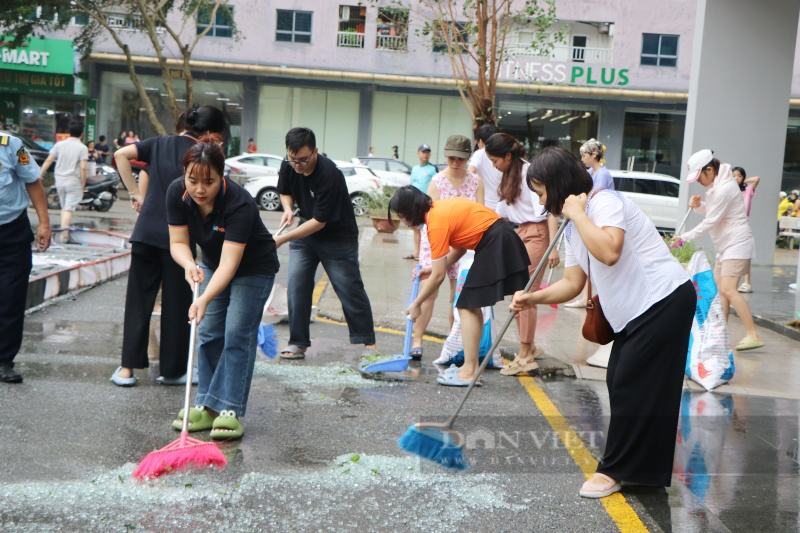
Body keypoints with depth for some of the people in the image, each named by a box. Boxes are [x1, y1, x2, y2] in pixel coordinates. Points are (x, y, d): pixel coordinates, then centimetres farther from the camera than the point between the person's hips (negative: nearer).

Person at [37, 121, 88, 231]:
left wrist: (40, 175, 7)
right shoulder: (82, 148, -8)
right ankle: (64, 233, -14)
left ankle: (64, 230, 25)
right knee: (68, 209, -6)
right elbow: (83, 167, -15)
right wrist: (83, 183, -6)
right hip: (74, 181, -4)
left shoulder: (59, 144, 4)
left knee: (64, 207, 19)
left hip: (59, 180, 4)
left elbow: (48, 161, 1)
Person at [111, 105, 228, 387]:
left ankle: (128, 367, 7)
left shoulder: (159, 143, 9)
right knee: (176, 305, 7)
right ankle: (172, 370, 14)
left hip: (145, 233, 5)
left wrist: (135, 193, 3)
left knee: (138, 300, 9)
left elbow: (120, 155, 0)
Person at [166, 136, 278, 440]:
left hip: (253, 268, -5)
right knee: (209, 333, 2)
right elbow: (178, 242, -15)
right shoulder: (177, 193, -21)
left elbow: (230, 263, -41)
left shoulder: (239, 204, -37)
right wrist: (189, 265, -37)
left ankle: (230, 410, -9)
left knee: (237, 335, -11)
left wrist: (205, 299, -53)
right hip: (213, 263, 6)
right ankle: (206, 406, 8)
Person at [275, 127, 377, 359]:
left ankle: (368, 342, 11)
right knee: (296, 285, -3)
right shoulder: (288, 166, -11)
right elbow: (284, 191, 12)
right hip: (306, 231, 6)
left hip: (338, 236, -5)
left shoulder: (329, 174, -31)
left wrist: (282, 239, -29)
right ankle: (298, 343, 5)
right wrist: (288, 208, -12)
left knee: (349, 288, -2)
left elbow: (319, 222, -28)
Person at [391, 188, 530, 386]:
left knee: (467, 307, -7)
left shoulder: (437, 223, -17)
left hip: (495, 244, -10)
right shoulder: (439, 208, 9)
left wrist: (416, 304, -3)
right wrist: (433, 269, 12)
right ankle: (471, 367, 17)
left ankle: (470, 372, -9)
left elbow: (439, 276, -13)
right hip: (502, 240, 10)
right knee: (472, 306, 13)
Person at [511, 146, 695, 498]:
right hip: (634, 311, 10)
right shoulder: (573, 228, 13)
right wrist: (533, 298, -3)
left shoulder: (605, 201, -16)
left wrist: (577, 214, -23)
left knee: (632, 387, -5)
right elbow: (572, 283, 12)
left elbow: (609, 252, -35)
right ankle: (634, 464, 24)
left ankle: (615, 469, 5)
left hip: (665, 300, -10)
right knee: (619, 383, 11)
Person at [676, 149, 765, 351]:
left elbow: (711, 221, -18)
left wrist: (685, 237, -13)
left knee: (728, 289, -20)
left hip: (737, 244, -11)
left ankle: (753, 335, -23)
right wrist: (699, 205, -1)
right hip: (725, 245, 11)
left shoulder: (724, 189, -19)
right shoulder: (717, 185, 12)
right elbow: (712, 213, 19)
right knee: (719, 289, 12)